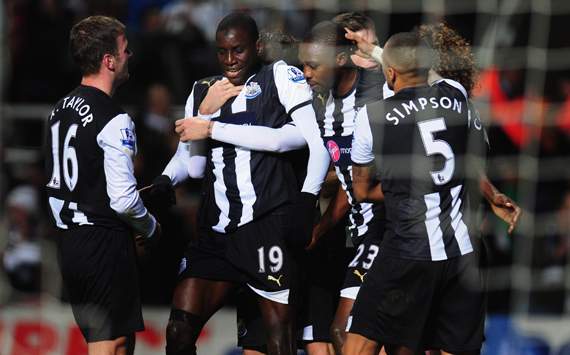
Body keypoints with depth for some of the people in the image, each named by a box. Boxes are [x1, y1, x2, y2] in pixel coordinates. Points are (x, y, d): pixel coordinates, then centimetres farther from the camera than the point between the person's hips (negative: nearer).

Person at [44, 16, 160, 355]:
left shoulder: (60, 110, 11)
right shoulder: (114, 120, -17)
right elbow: (123, 198, -20)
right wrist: (151, 228, -2)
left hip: (69, 244, 9)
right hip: (105, 246, -9)